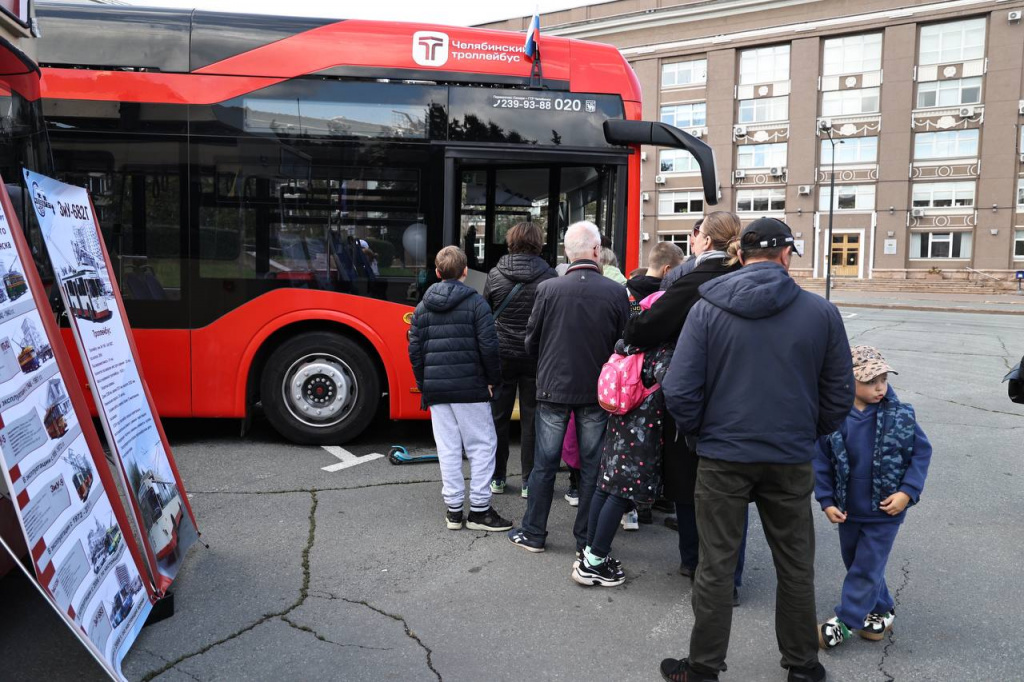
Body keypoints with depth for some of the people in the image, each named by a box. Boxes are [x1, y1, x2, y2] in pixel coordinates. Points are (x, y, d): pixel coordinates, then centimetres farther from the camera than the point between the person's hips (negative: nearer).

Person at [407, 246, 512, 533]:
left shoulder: (423, 307, 9)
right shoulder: (476, 303, -5)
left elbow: (415, 349, 9)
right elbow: (488, 346, -10)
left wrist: (424, 384, 17)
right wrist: (493, 380, 3)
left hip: (435, 388, 4)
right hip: (469, 387, -4)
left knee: (447, 448, 9)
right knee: (482, 445, 5)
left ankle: (454, 510, 14)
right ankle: (479, 509, 6)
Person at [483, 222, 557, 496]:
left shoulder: (495, 275, -3)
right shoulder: (548, 276, -7)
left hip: (501, 354, 1)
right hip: (535, 357, -1)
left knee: (498, 416, 12)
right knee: (532, 419, 7)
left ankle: (496, 478, 20)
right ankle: (529, 481, 12)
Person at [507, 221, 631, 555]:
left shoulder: (548, 289, -9)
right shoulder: (616, 292, -8)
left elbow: (531, 342, -1)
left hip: (553, 389, 0)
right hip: (597, 392, 1)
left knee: (544, 464, 11)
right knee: (592, 465, 12)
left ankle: (533, 533, 21)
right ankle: (587, 538, 20)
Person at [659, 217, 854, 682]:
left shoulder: (707, 309, -8)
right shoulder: (821, 312, -4)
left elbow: (679, 391, -11)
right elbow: (839, 393, 3)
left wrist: (700, 431, 6)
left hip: (723, 456, -1)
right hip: (792, 460, 2)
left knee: (716, 566, 10)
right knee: (795, 567, 17)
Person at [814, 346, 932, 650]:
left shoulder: (900, 416, -12)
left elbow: (921, 452, -3)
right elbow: (821, 462, -4)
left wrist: (907, 492, -12)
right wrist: (827, 501, -8)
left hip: (885, 511, -2)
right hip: (848, 510, 2)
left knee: (866, 568, 4)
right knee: (856, 563, 18)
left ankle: (843, 622, 17)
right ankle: (882, 610, 40)